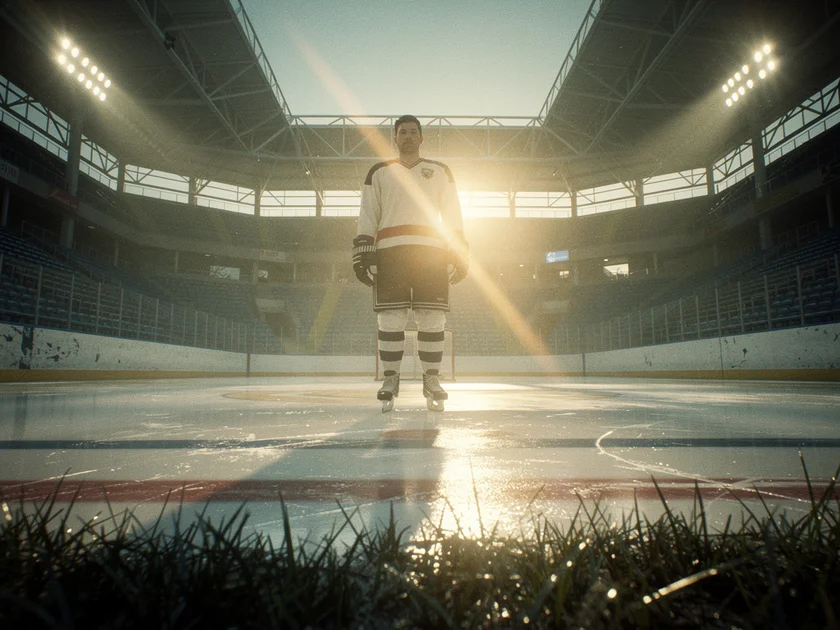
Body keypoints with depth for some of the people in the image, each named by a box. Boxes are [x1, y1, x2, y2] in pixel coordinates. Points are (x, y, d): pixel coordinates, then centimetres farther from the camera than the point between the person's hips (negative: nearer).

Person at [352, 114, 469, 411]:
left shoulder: (440, 172, 21)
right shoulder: (379, 173, 20)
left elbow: (452, 215, 14)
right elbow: (367, 217, 13)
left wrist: (459, 253, 3)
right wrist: (362, 252, 1)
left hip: (431, 252, 0)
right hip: (389, 250, 0)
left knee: (432, 317, -4)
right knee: (390, 317, -5)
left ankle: (431, 380, 5)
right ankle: (390, 379, 4)